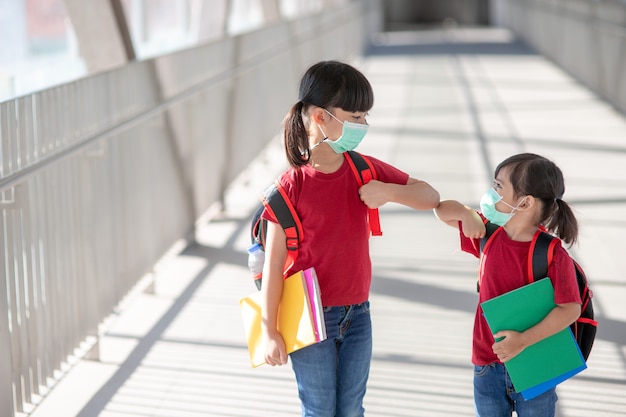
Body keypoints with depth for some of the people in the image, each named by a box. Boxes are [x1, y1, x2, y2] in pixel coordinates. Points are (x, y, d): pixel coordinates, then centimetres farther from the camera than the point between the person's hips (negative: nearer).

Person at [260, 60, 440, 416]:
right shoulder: (293, 186, -17)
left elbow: (431, 198, 4)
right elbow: (274, 264, -13)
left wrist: (388, 191, -16)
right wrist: (270, 331, -10)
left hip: (357, 315, 4)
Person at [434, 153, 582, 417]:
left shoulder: (553, 255, -18)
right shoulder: (489, 232, 0)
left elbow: (570, 309, -22)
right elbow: (442, 210, 10)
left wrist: (524, 340, -28)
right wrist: (468, 215, -11)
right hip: (488, 367, 5)